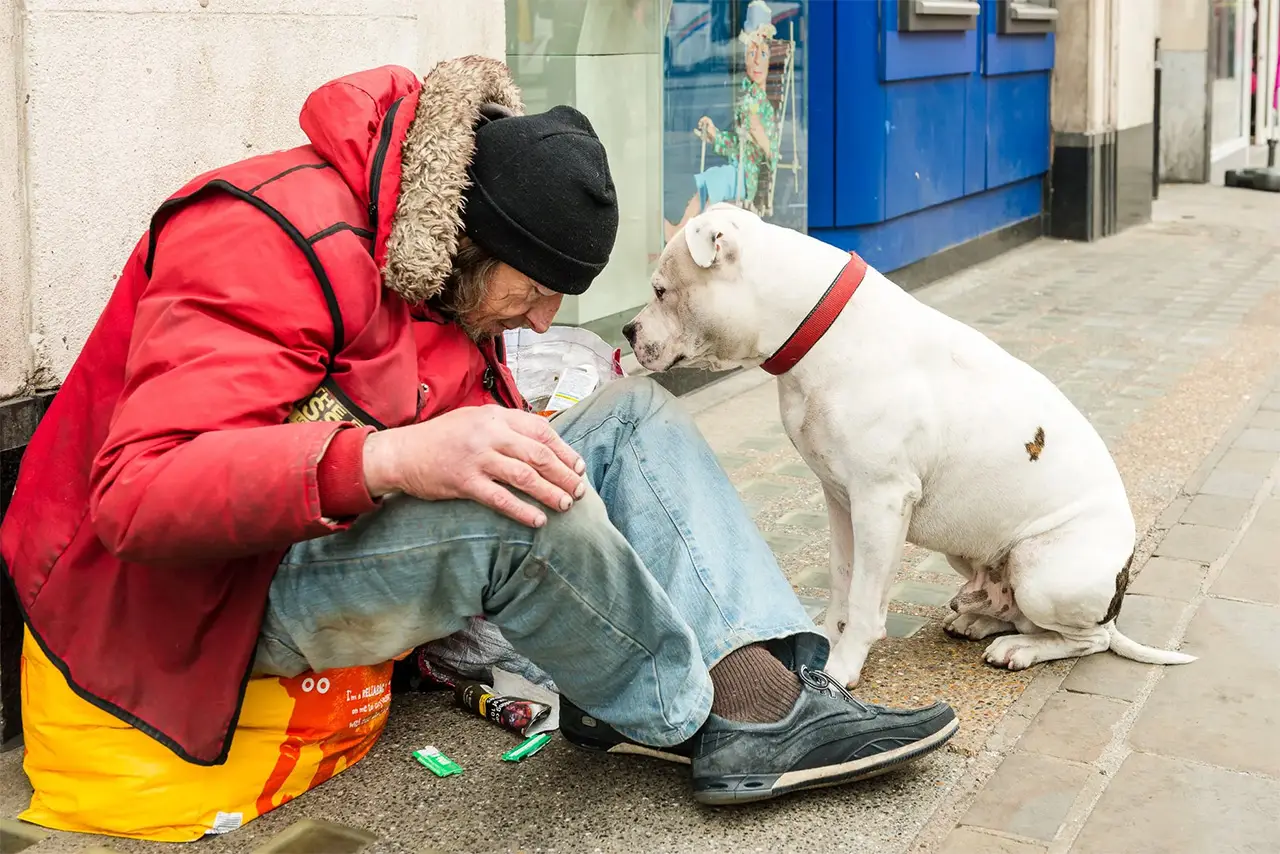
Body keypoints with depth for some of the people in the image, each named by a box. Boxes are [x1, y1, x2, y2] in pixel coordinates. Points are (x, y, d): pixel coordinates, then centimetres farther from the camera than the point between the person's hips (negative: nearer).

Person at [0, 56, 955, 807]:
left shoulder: (449, 263, 4)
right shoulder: (276, 241, -24)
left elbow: (477, 437, 15)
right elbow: (140, 492, -35)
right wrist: (390, 459, -45)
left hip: (364, 539, 9)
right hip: (207, 594, -9)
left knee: (633, 414, 0)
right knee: (516, 508, -35)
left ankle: (770, 680, -17)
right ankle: (713, 716, -11)